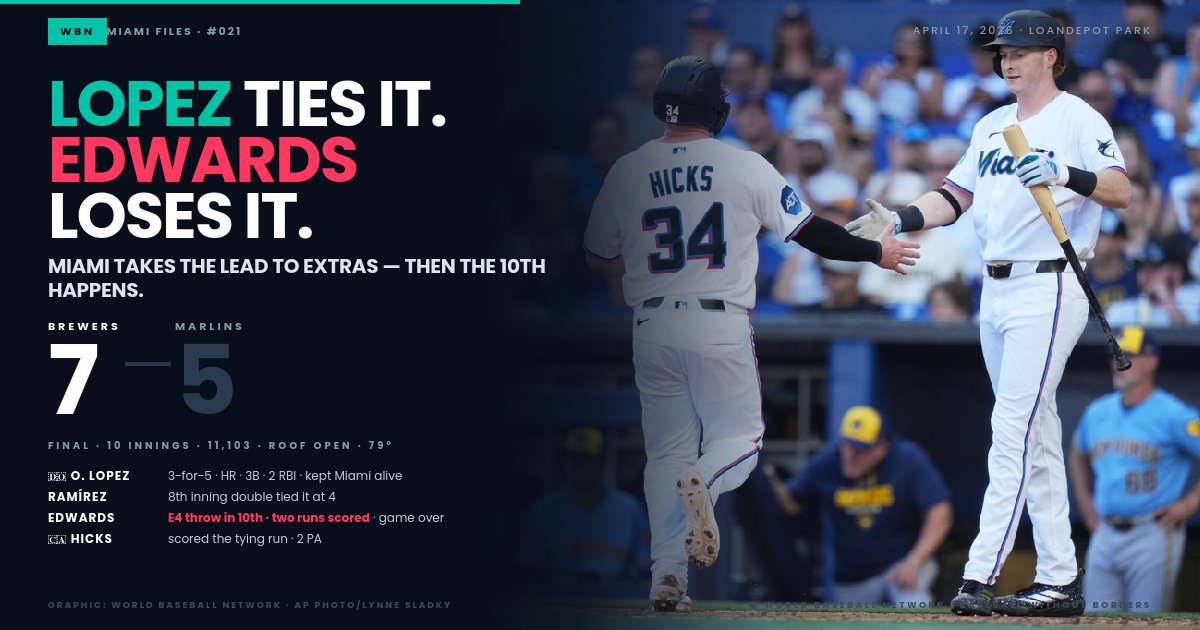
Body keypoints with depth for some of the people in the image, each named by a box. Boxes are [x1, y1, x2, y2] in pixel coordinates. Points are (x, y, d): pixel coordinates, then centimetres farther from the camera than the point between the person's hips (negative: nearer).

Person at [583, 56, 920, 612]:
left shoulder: (627, 171, 2)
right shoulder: (746, 167, -4)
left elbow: (600, 262, 9)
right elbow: (809, 232, -1)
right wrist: (875, 250, 12)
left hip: (652, 330, 2)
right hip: (720, 326, -2)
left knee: (666, 451, 10)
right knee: (738, 437, 10)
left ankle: (667, 576, -2)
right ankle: (704, 484, -26)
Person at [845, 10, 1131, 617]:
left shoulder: (1077, 119, -6)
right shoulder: (992, 126, 18)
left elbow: (1120, 191, -18)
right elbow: (955, 195, 19)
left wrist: (1066, 174, -34)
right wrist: (899, 220, 3)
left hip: (1048, 288, -8)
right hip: (996, 292, 8)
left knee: (1012, 432, -14)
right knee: (1036, 439, 9)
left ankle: (979, 578, -19)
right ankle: (1059, 582, 11)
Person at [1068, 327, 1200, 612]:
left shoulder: (1174, 415, -8)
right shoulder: (1097, 412, 13)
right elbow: (1078, 454, 32)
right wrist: (1084, 499, 21)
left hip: (1153, 534, -7)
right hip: (1105, 533, 7)